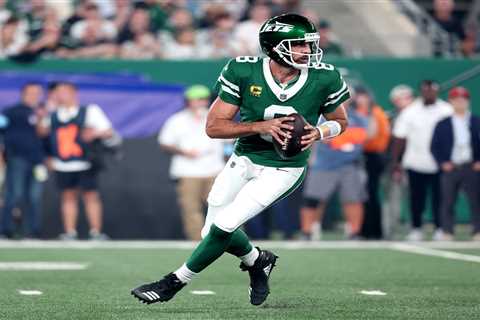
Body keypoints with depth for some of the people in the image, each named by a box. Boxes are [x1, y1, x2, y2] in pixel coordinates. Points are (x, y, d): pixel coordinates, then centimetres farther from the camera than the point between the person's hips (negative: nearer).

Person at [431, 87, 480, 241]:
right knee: (448, 202, -1)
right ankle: (447, 233, 3)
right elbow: (435, 146, 6)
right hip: (450, 168, 0)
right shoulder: (442, 124, 7)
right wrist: (442, 163, -5)